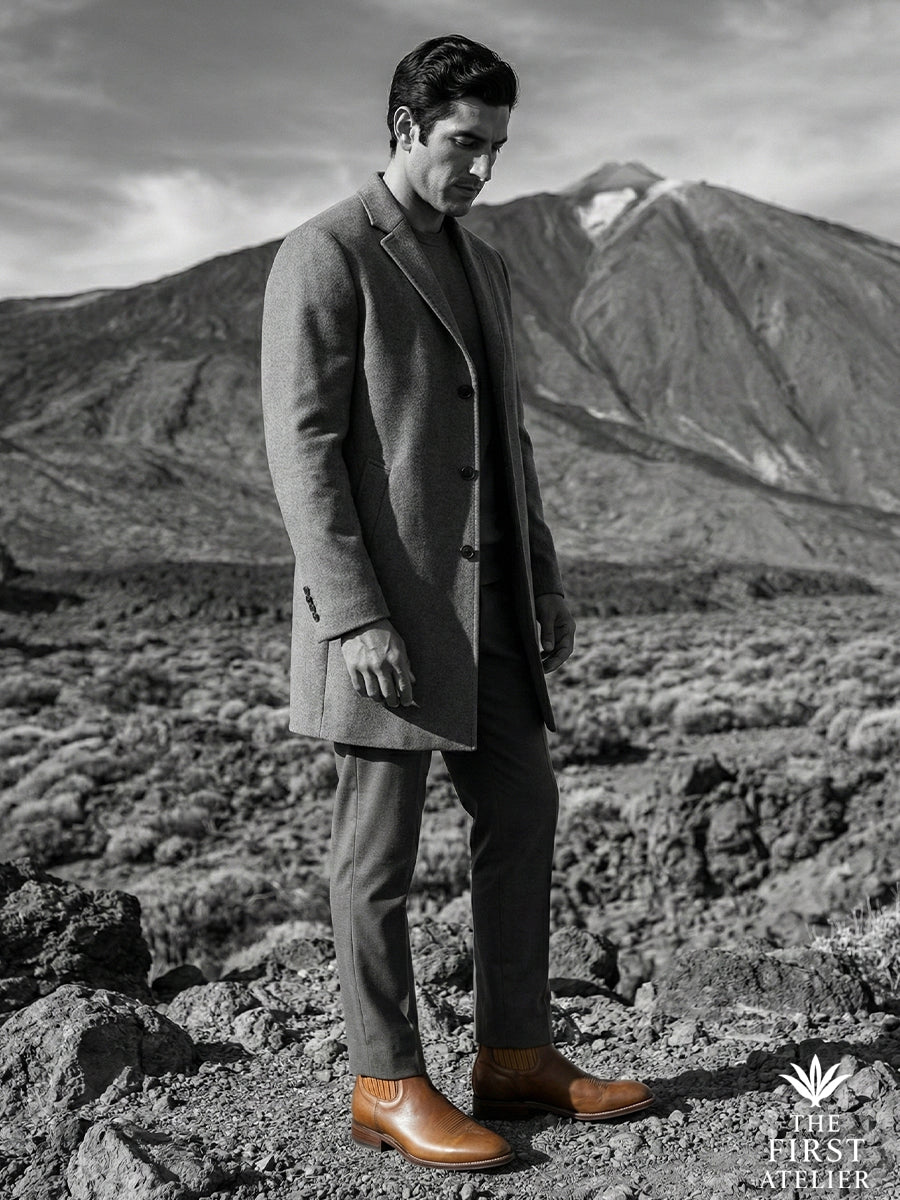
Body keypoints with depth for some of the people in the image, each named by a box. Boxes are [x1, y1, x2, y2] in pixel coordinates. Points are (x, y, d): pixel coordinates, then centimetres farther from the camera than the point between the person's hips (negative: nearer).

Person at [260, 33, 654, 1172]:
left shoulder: (480, 266, 18)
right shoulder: (320, 257, -9)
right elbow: (303, 449, -15)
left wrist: (544, 583, 15)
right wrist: (356, 617, -21)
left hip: (481, 599, 9)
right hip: (381, 606, -8)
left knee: (522, 813, 9)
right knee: (379, 848, 1)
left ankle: (516, 1059, 21)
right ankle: (389, 1086, 15)